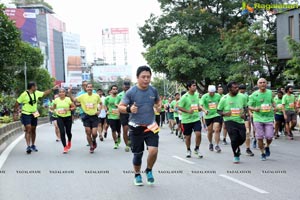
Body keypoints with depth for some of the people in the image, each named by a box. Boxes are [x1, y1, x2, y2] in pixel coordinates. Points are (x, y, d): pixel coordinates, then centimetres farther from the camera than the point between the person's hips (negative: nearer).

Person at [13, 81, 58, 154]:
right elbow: (17, 103, -10)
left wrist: (53, 89, 17)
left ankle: (33, 145, 24)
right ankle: (28, 146, -18)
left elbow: (45, 93, 18)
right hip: (26, 114, -6)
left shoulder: (36, 93, 3)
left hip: (34, 114, 6)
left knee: (33, 130, 12)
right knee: (28, 129, -16)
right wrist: (15, 113, -10)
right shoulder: (24, 94, -15)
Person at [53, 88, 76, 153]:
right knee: (62, 132, -10)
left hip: (68, 117, -1)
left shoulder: (68, 99, -7)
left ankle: (69, 141, 42)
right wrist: (55, 111, -3)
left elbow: (74, 107, -3)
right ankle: (65, 147, -3)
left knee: (68, 132, 8)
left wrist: (68, 109, -19)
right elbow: (54, 107, 17)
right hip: (60, 118, 1)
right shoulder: (56, 100, 1)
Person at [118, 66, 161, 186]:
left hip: (151, 126, 2)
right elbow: (120, 107, -7)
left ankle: (149, 170, 15)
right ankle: (137, 175, 33)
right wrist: (129, 109, -28)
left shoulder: (153, 90, -1)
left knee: (153, 151, -14)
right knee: (138, 154, 8)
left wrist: (159, 107, -4)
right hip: (136, 127, -2)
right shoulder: (131, 92, -11)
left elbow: (158, 101, 19)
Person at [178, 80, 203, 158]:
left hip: (196, 118, 4)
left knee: (198, 134, -12)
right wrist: (188, 111, -23)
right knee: (188, 136, 8)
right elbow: (179, 107, -12)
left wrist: (199, 108, 0)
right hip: (187, 120, -3)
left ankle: (197, 149, 10)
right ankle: (188, 150, 31)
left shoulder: (196, 95, 5)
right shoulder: (184, 97, -14)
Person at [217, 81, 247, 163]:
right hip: (229, 121, -3)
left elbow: (245, 107, 15)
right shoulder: (224, 99, -8)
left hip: (240, 121, 3)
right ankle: (236, 155, 13)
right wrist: (224, 114, -19)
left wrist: (244, 113, -5)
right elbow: (218, 110, 2)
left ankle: (237, 147, 37)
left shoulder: (242, 97, -1)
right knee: (234, 138, -11)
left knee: (242, 138, 0)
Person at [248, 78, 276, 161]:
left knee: (269, 137, -5)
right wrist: (254, 109, -20)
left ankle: (267, 147, 28)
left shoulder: (270, 93, 6)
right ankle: (263, 153, 19)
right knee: (260, 138, 1)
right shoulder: (254, 95, -3)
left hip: (269, 118, 1)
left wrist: (274, 107, 2)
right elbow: (249, 106, 1)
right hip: (258, 118, -1)